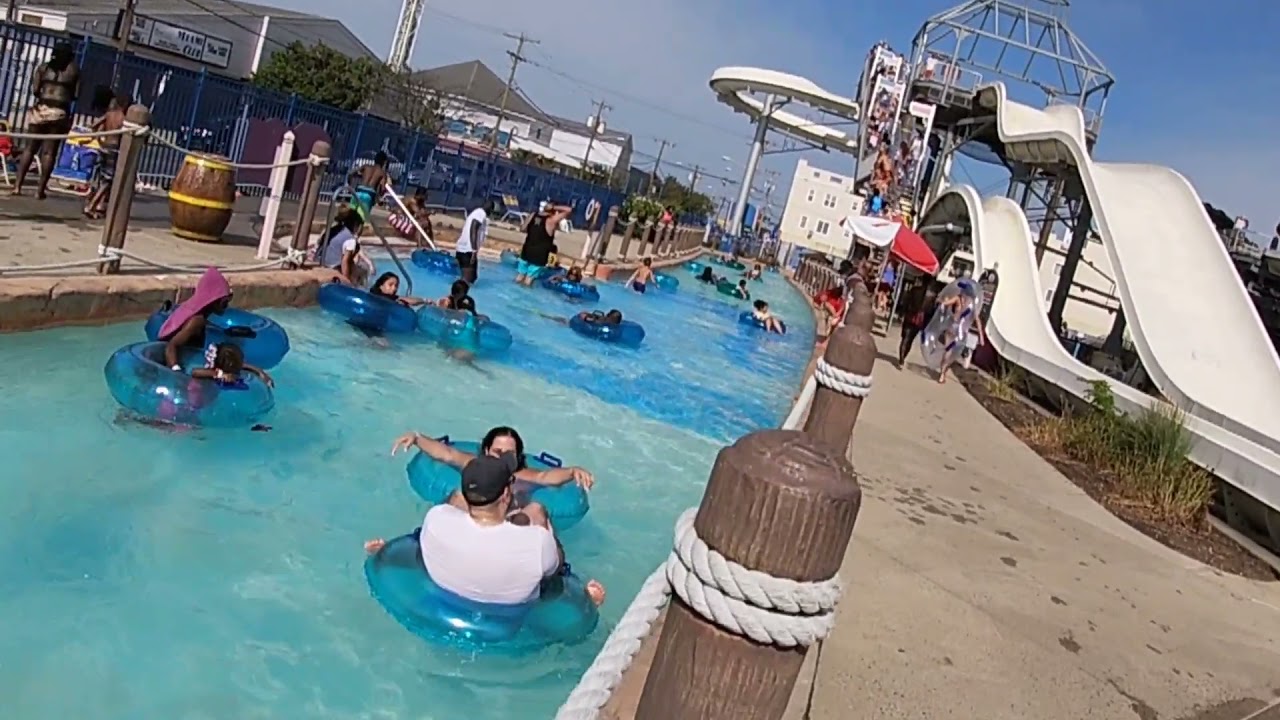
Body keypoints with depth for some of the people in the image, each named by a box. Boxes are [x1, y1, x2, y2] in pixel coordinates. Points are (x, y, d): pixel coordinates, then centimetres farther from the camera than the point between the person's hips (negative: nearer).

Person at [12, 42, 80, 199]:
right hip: (60, 112, -2)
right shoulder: (74, 70, 5)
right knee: (49, 151, 1)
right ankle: (41, 189, 0)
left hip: (41, 109, 2)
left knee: (30, 148, 10)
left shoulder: (43, 67, 10)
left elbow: (34, 90, 3)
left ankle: (17, 185, 6)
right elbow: (76, 95, 1)